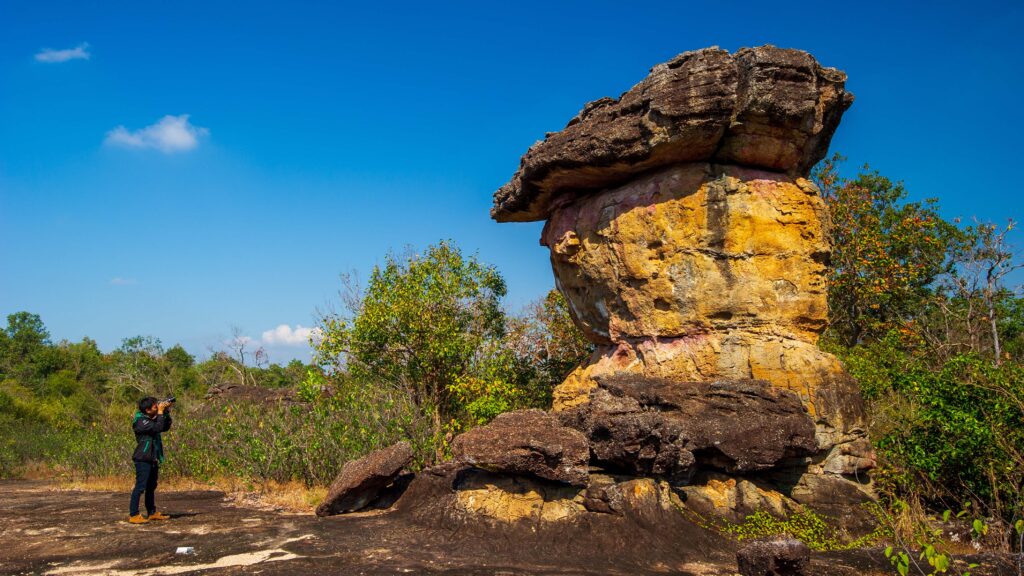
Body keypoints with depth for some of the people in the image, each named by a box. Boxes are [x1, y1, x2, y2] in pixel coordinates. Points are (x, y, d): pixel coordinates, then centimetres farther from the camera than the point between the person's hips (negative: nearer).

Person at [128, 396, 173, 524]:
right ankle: (133, 515, -7)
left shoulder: (152, 419, 12)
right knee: (140, 487, -9)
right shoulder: (141, 421, -16)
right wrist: (160, 412, -19)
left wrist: (167, 412, 5)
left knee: (151, 487, 15)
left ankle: (152, 513, 23)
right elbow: (158, 428, -27)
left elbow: (165, 427, 16)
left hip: (152, 459, 10)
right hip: (143, 459, -10)